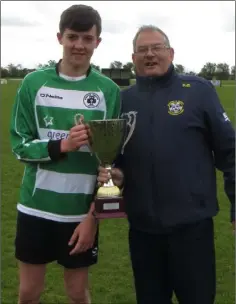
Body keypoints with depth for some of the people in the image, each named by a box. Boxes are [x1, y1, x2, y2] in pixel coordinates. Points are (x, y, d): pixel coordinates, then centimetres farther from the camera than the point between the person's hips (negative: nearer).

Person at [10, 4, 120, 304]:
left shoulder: (109, 91, -3)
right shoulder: (34, 83, -3)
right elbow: (19, 145, -3)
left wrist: (94, 215, -7)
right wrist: (62, 145, -21)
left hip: (82, 211, 0)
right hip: (36, 207, 1)